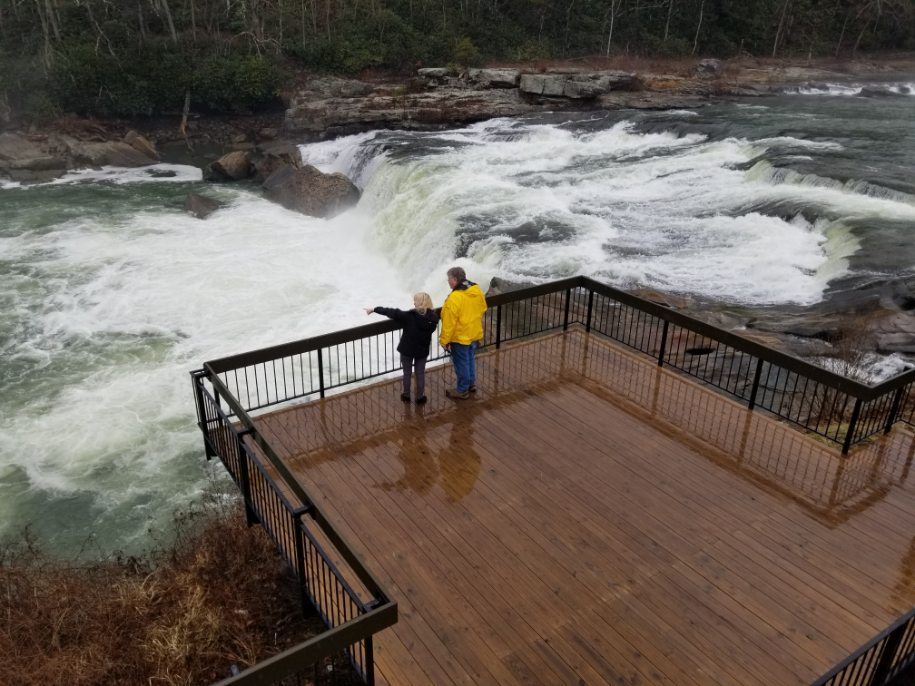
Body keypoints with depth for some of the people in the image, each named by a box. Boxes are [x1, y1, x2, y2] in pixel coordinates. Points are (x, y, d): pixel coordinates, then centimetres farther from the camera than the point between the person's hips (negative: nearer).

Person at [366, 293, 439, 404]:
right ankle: (420, 397, 27)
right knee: (420, 373, 17)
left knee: (407, 373, 16)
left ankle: (406, 396, 31)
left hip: (407, 349, -2)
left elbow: (392, 312, -20)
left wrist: (374, 309, -13)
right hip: (423, 350, 2)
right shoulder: (433, 317, -15)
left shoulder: (410, 316, -25)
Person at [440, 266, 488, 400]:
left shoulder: (454, 298, -28)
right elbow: (482, 310, 9)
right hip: (475, 334, 7)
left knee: (461, 363, 8)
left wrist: (444, 340, -13)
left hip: (460, 337, -7)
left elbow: (449, 323, -23)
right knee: (470, 359, 23)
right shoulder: (477, 291, -5)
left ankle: (462, 391, 21)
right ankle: (471, 384, 39)